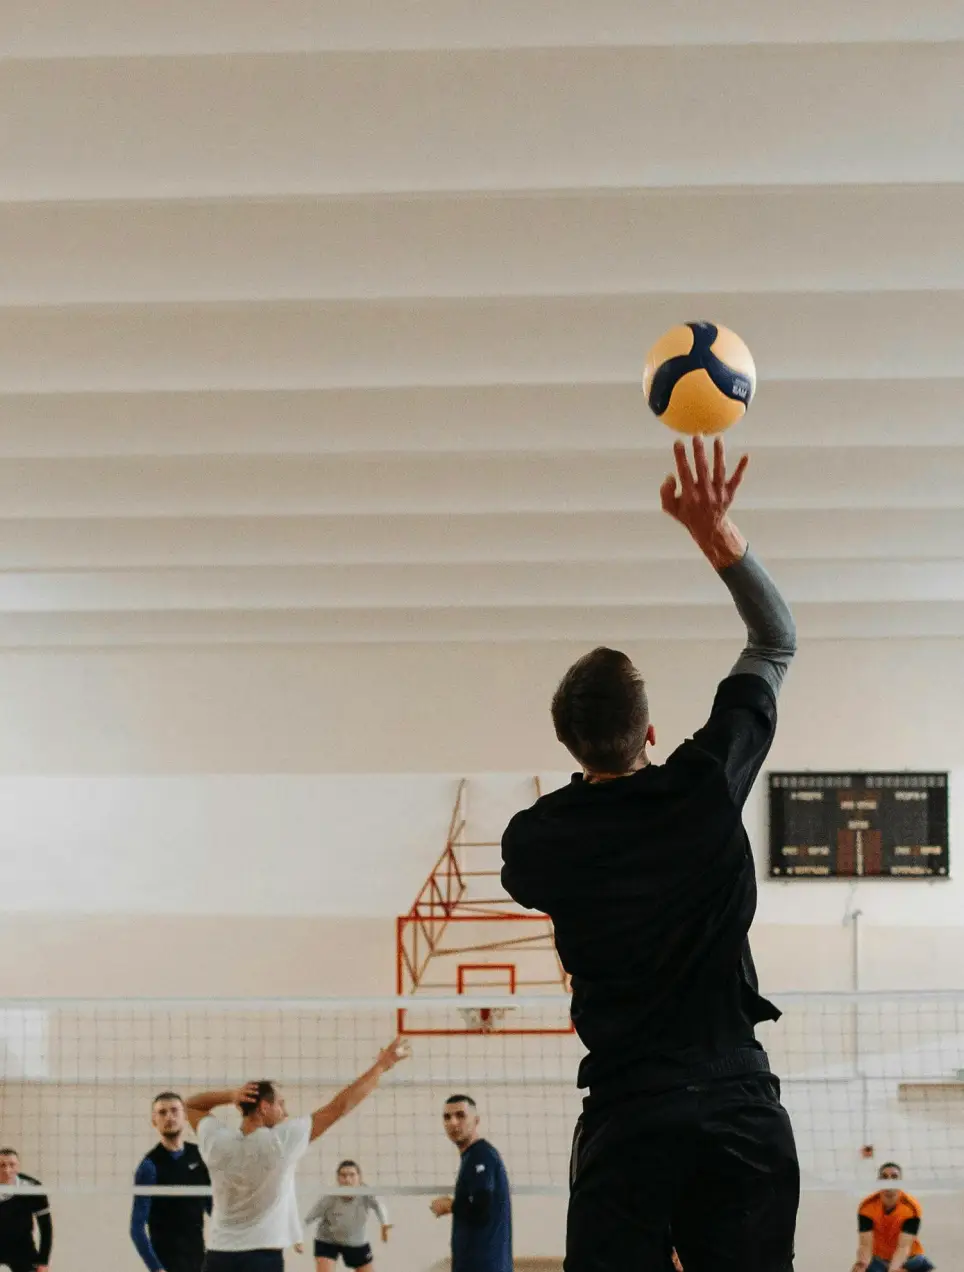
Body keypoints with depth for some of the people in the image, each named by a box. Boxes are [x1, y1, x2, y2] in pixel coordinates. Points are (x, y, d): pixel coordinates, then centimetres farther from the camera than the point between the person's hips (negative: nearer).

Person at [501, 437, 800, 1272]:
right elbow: (778, 642, 9)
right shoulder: (707, 788, -3)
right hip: (739, 1102, 0)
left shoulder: (534, 840, -2)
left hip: (627, 1112, 0)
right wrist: (719, 536, 2)